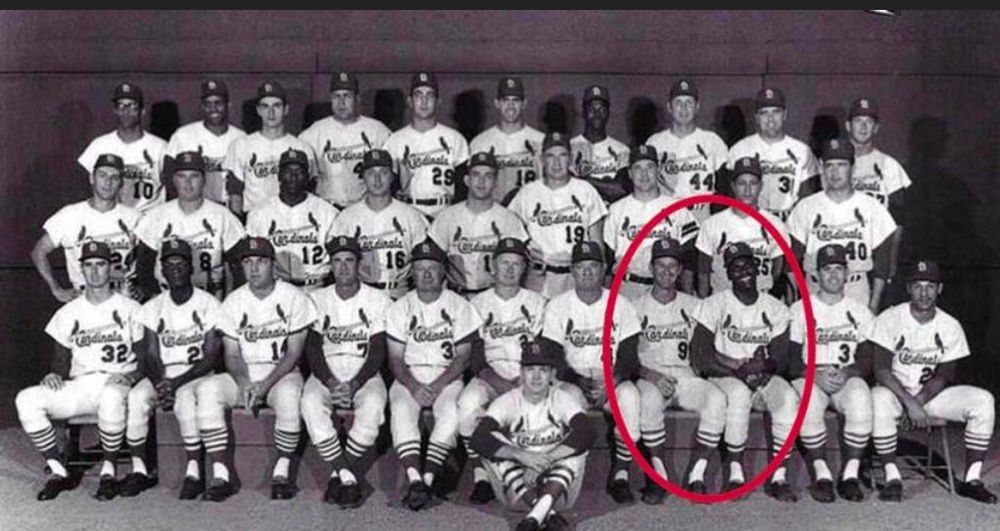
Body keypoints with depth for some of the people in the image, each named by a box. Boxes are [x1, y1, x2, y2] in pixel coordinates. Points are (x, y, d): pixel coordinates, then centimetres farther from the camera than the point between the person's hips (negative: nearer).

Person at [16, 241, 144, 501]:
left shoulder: (130, 309, 8)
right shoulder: (68, 313, 17)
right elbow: (62, 359, 18)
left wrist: (129, 377, -15)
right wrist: (54, 375, -4)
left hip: (116, 384, -4)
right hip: (78, 387, 4)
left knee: (112, 397, -40)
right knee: (27, 399, -21)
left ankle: (109, 470, -20)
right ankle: (58, 471, -12)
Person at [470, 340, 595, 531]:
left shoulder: (562, 399, -6)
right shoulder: (508, 401, -7)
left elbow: (586, 434, -25)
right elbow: (478, 439, -23)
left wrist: (545, 461, -32)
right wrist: (522, 456, -35)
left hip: (558, 489, 0)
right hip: (517, 488, 1)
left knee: (576, 444, -24)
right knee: (493, 441, -22)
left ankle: (537, 515, -42)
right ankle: (547, 514, -35)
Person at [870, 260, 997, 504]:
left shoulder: (950, 326, -1)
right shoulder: (890, 319, -11)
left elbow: (943, 376, -2)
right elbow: (881, 371, -17)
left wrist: (918, 401, -18)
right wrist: (909, 403, -28)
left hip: (932, 394, 4)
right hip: (895, 391, -3)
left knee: (983, 400, -18)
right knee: (879, 399, -38)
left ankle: (972, 479, -14)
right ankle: (892, 477, -25)